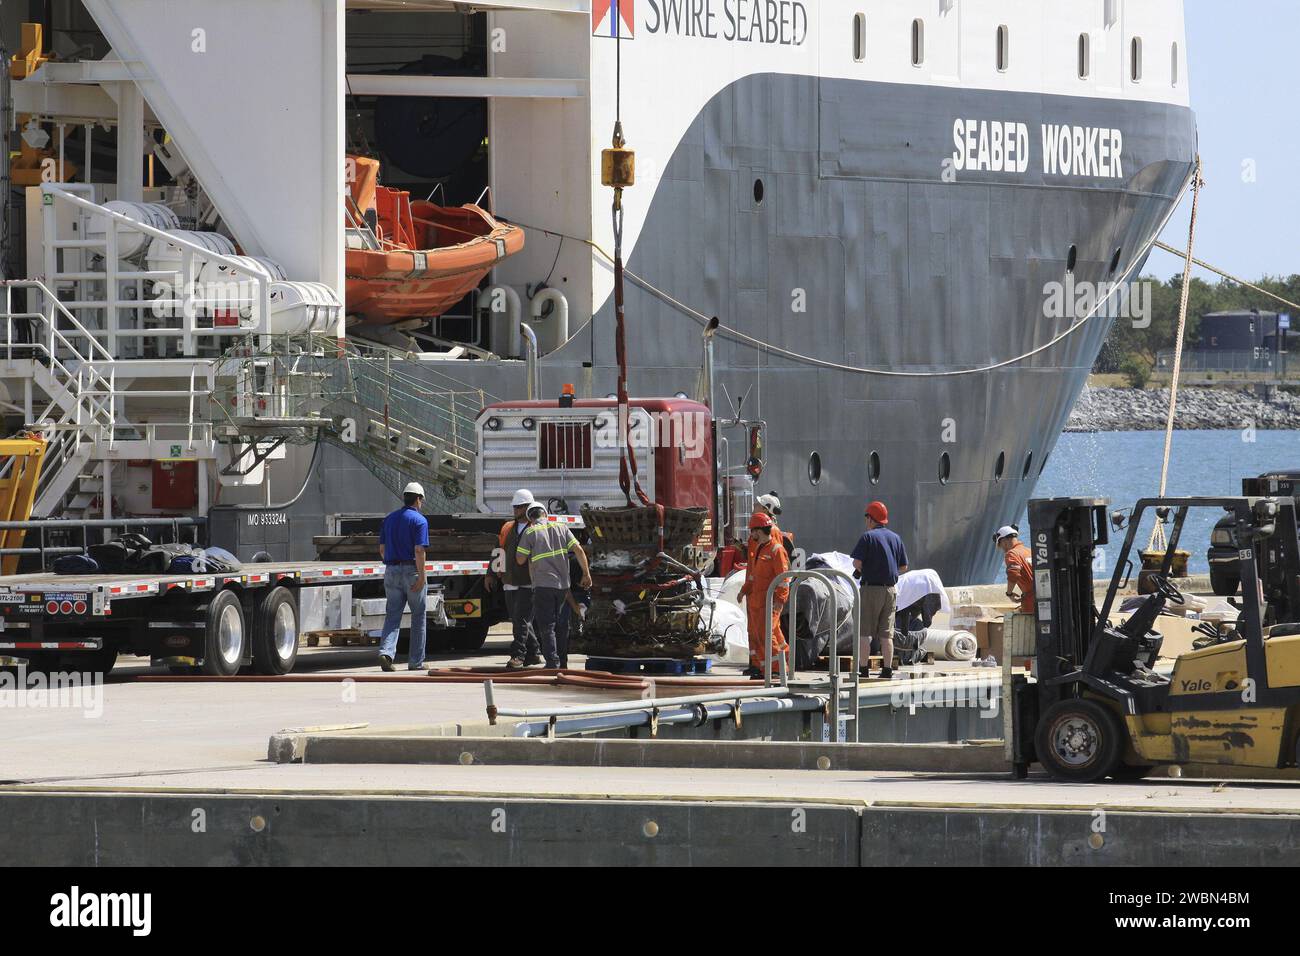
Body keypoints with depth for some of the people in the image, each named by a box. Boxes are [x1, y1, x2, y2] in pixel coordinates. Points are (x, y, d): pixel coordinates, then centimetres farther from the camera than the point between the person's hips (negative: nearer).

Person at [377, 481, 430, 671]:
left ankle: (386, 651, -19)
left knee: (392, 616, 3)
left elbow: (382, 549, 12)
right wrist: (421, 577, -17)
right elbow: (419, 551, -17)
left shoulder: (389, 519, 11)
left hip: (391, 570, 5)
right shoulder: (419, 520, -8)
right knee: (418, 617, 7)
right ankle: (416, 661, 10)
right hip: (412, 570, -5)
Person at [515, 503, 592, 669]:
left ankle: (553, 662, -10)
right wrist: (586, 573, 9)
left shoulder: (530, 533, -4)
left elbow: (520, 560, -3)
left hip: (543, 585, -5)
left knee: (546, 626, -3)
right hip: (562, 584, 5)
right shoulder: (560, 528, 8)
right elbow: (579, 550, 3)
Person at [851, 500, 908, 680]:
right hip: (890, 590, 5)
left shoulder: (868, 537, -7)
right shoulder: (895, 538, 10)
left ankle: (863, 669, -5)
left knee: (864, 631, -1)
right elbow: (904, 567, 11)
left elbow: (857, 562, -15)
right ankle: (887, 669, 5)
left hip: (871, 588, -5)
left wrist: (860, 569, 6)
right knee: (886, 633, 7)